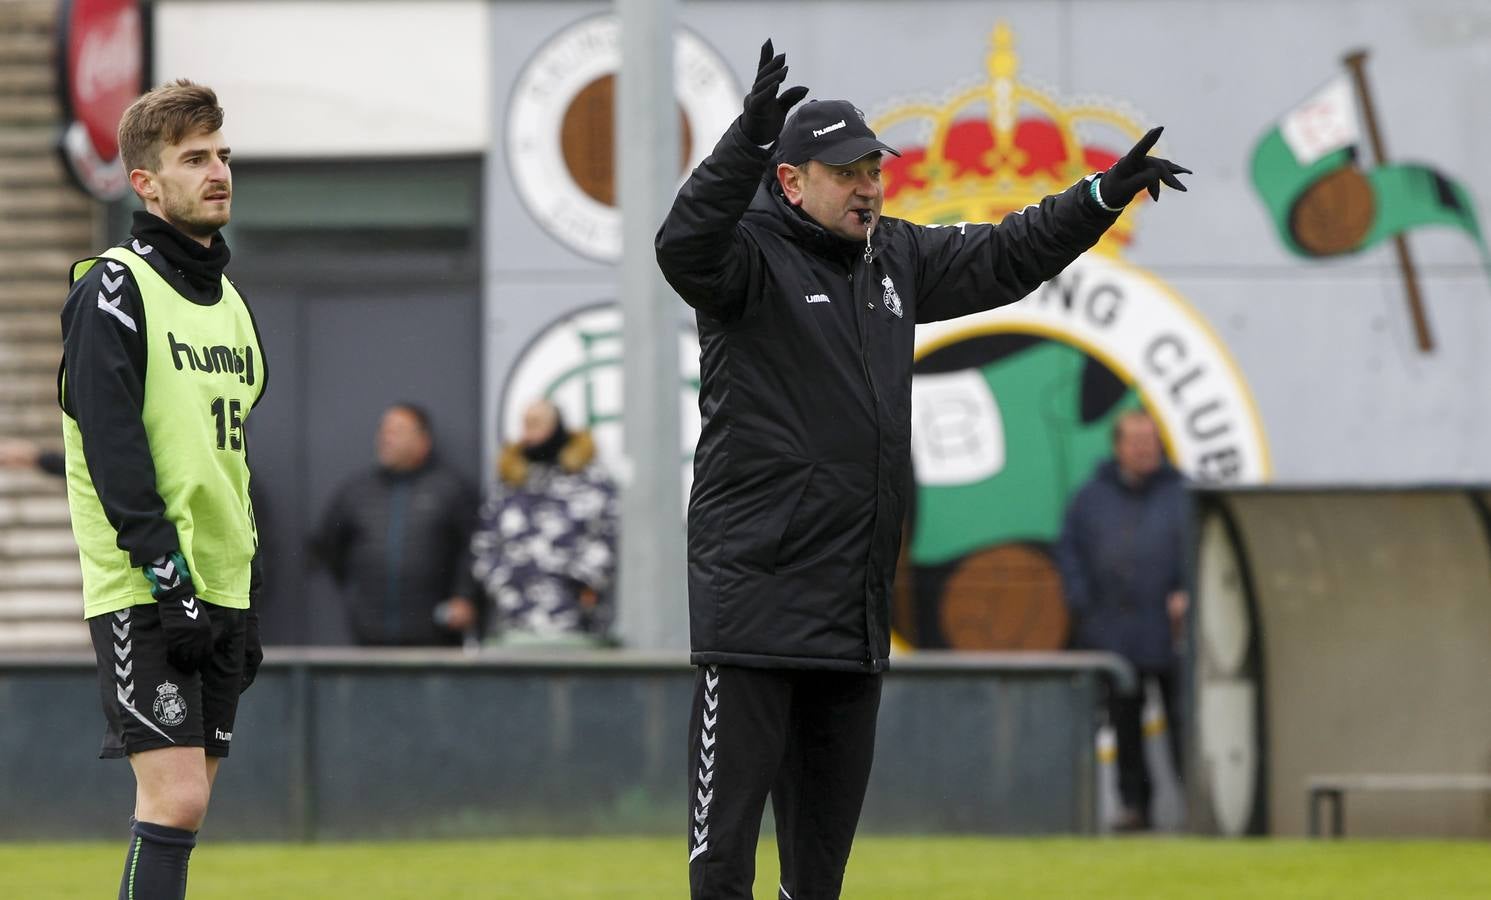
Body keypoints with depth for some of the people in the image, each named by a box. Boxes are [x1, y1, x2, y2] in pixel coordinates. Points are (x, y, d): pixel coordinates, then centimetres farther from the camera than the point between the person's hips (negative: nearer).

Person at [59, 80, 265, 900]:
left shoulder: (227, 300, 17)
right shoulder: (113, 287, -8)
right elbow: (112, 444, -16)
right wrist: (166, 574, -22)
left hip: (218, 589, 8)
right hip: (142, 589, -8)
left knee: (181, 802, 6)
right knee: (174, 799, -16)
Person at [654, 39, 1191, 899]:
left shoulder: (894, 257, 14)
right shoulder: (752, 255, -8)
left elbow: (1004, 258, 25)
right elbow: (686, 246, -30)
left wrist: (1103, 195, 15)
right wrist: (748, 141, -45)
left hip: (856, 600, 8)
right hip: (754, 592, -8)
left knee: (827, 828, 12)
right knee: (727, 826, -9)